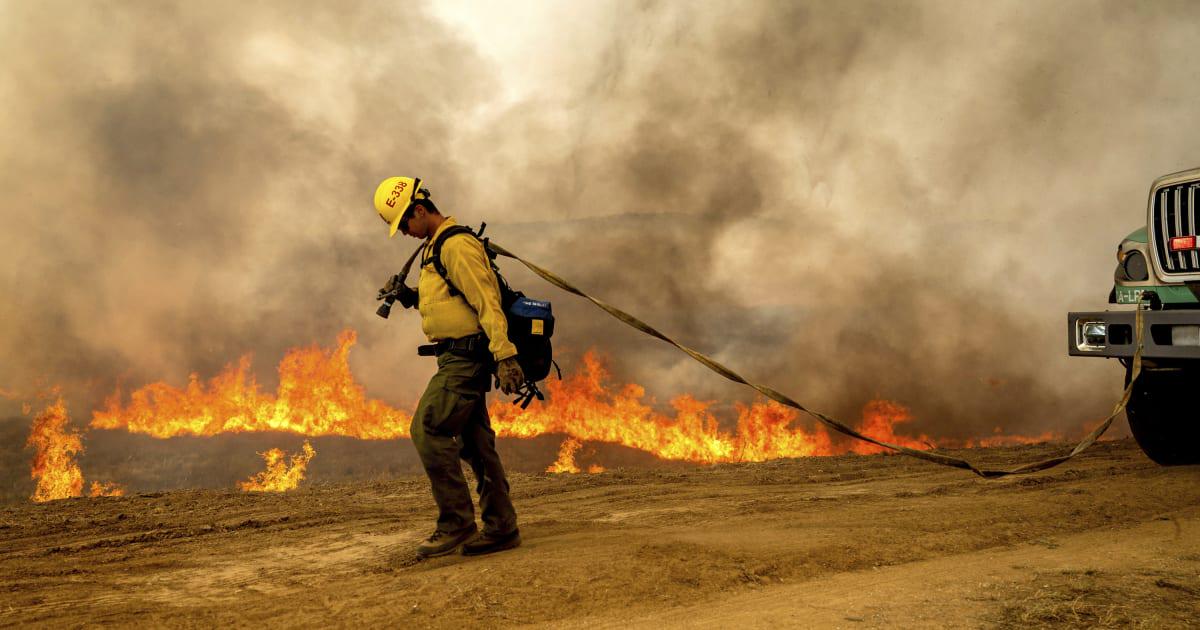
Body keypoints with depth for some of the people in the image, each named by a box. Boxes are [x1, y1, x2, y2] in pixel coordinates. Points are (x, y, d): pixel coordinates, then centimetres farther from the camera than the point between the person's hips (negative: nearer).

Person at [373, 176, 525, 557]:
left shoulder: (456, 245, -14)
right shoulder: (436, 247, 19)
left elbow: (486, 301, -21)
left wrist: (504, 354, -27)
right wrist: (412, 296, 10)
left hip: (465, 357, -11)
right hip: (460, 358, 11)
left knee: (428, 429, -13)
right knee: (475, 443, 10)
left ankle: (456, 523, -8)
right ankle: (501, 529, 14)